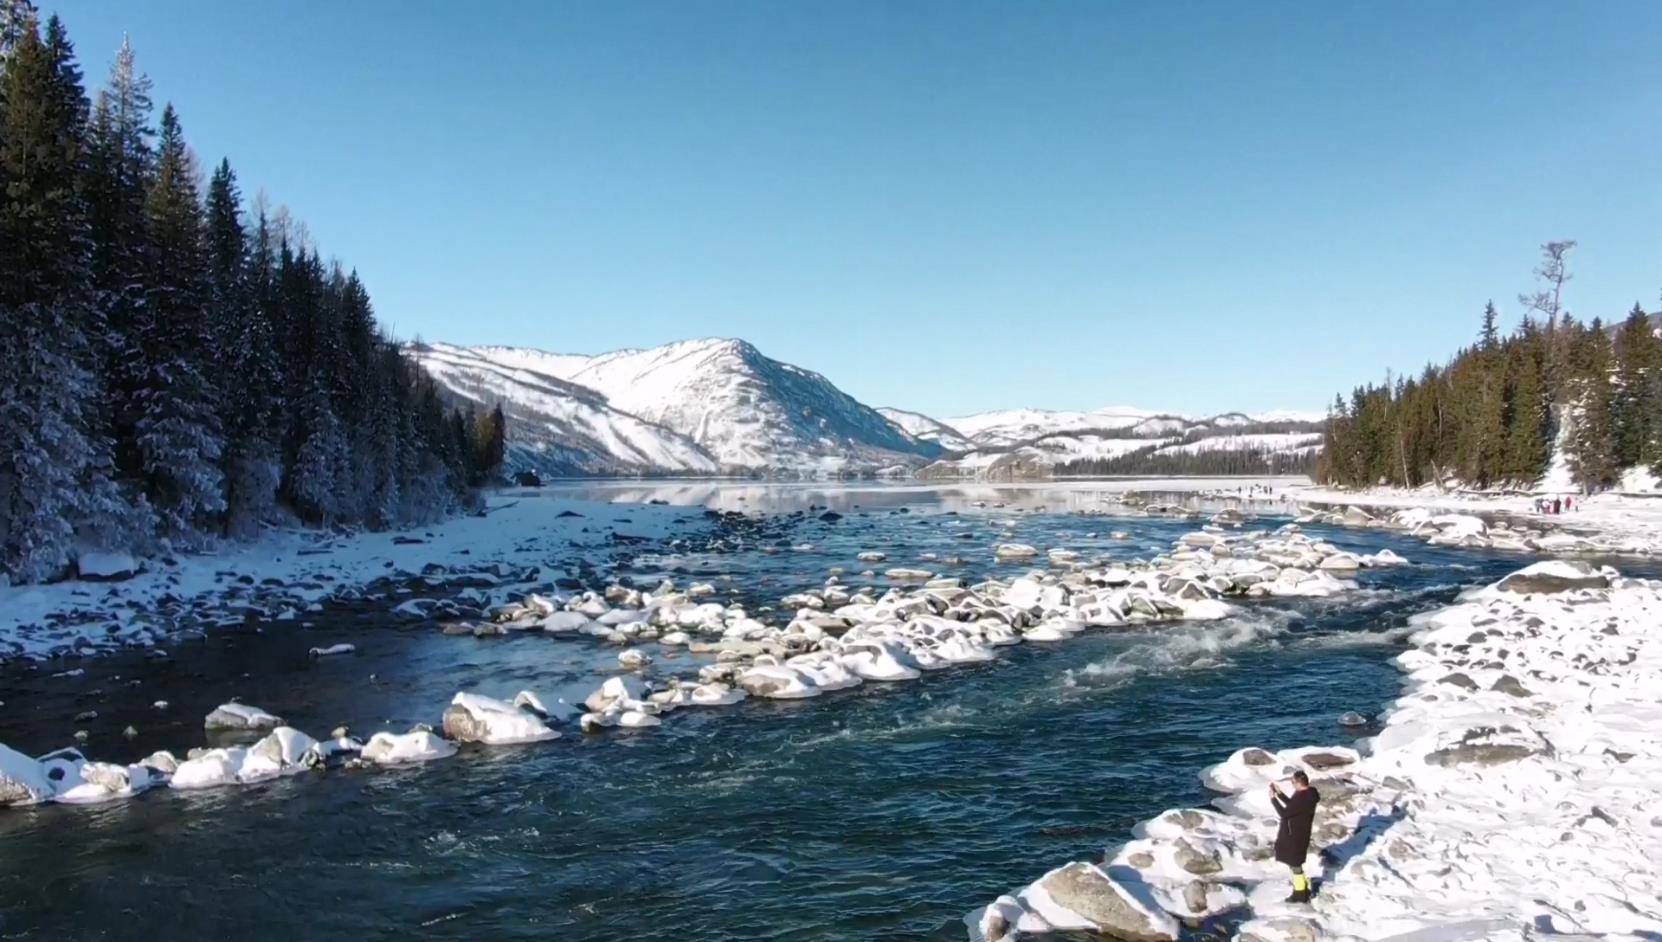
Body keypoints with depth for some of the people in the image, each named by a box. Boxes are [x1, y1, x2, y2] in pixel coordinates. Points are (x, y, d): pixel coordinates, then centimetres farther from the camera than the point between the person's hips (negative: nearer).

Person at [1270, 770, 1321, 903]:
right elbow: (1291, 805, 15)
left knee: (1295, 864, 8)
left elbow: (1284, 813, -26)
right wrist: (1279, 793, 12)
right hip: (1298, 835, 9)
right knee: (1296, 863, 24)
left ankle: (1300, 894, 23)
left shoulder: (1302, 799, -30)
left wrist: (1273, 798, -17)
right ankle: (1304, 888, 36)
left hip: (1295, 837, -9)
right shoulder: (1308, 794, 0)